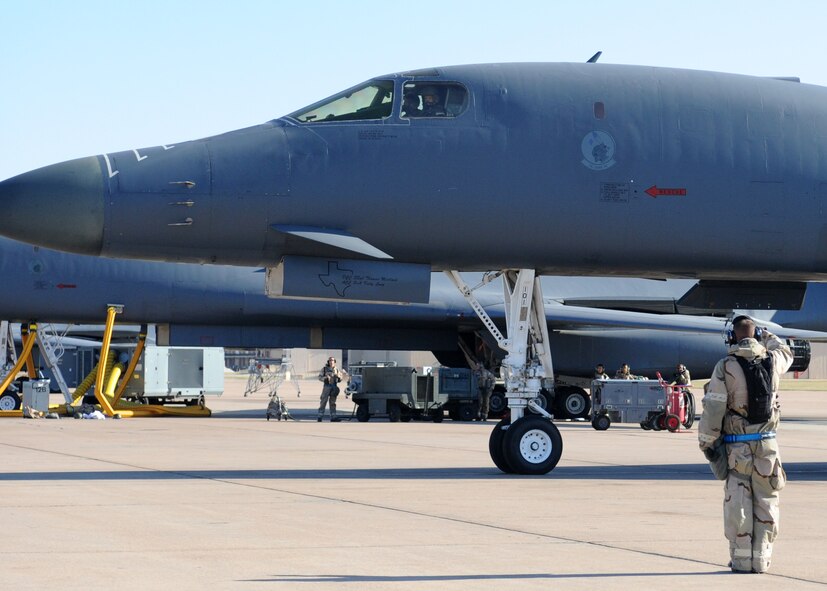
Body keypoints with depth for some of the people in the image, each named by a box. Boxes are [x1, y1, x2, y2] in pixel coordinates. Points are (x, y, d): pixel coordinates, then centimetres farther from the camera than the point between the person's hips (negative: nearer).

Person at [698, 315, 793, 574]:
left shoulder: (725, 367, -9)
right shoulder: (772, 361, 2)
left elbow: (713, 409, -10)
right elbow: (786, 353, 29)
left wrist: (706, 442, -1)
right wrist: (767, 336, 44)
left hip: (737, 447, -2)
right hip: (767, 445, 2)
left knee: (738, 503, 3)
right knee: (766, 502, 8)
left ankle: (742, 558, 4)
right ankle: (761, 558, 9)